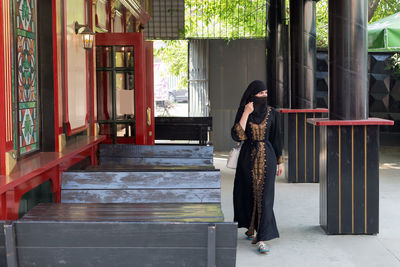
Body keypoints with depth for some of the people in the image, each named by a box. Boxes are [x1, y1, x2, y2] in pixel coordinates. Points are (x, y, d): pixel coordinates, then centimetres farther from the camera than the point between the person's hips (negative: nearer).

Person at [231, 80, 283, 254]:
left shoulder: (272, 113, 1)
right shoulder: (243, 112, -3)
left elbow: (276, 138, 7)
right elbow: (236, 136, -15)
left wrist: (280, 161, 7)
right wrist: (246, 113, -18)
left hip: (267, 157, 0)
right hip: (248, 157, 0)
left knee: (264, 196, -7)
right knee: (249, 194, 10)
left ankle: (261, 239, -7)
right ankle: (250, 228, 34)